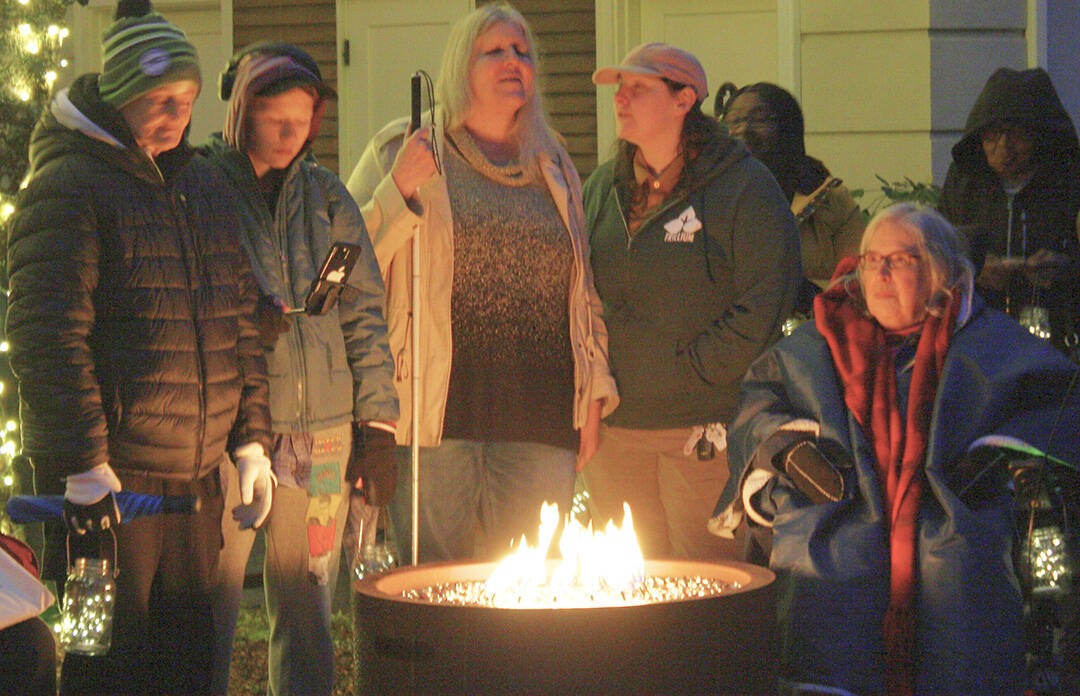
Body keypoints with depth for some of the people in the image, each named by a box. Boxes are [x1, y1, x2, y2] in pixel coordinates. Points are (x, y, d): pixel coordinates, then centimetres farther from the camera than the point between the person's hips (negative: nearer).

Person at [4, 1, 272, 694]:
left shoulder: (206, 185, 14)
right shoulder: (67, 188, -9)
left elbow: (241, 321, 19)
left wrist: (251, 440, 13)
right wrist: (84, 468, -20)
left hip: (197, 473, 7)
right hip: (109, 472, -7)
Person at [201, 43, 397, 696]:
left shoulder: (325, 194, 13)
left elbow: (363, 312, 13)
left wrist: (375, 421, 7)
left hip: (322, 430, 4)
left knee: (308, 618, 8)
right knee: (211, 615, -4)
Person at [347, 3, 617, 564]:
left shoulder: (553, 167, 18)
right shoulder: (401, 150, 6)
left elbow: (584, 287, 22)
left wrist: (593, 397, 15)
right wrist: (399, 191, -12)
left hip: (540, 415, 3)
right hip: (437, 411, -3)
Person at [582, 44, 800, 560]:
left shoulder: (745, 186, -4)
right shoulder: (602, 188, 15)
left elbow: (765, 305, -10)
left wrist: (692, 367, -12)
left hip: (705, 431, -5)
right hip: (614, 428, 6)